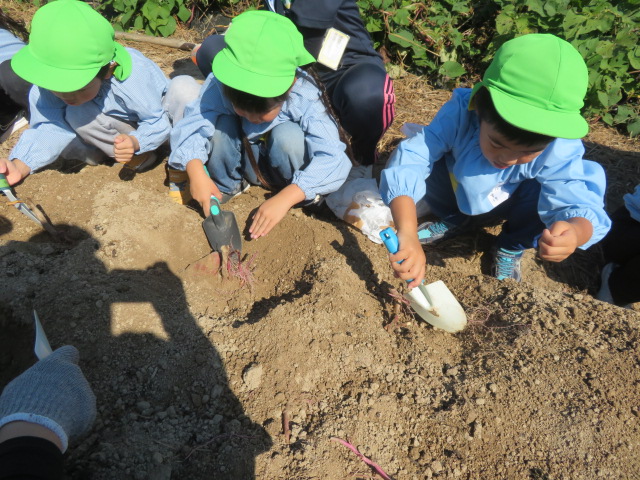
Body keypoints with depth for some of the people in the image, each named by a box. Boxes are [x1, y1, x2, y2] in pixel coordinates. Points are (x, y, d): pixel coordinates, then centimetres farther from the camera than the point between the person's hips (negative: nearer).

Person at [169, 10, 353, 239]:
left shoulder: (304, 97, -33)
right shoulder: (220, 84, -27)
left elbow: (332, 159, -42)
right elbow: (192, 124, -32)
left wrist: (284, 199, -51)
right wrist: (196, 173, -50)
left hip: (282, 164, -2)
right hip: (244, 161, 2)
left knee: (287, 134, -34)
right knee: (220, 124, -27)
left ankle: (306, 194, -7)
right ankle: (224, 186, 0)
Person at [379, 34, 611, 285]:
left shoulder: (559, 150, -33)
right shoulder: (460, 113, -38)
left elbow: (577, 204, -36)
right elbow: (408, 159, -46)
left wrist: (574, 231, -62)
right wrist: (407, 233, -60)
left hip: (512, 205, 0)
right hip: (458, 195, 1)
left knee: (547, 190, -32)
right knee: (428, 158, -26)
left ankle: (511, 248, 1)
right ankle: (454, 220, 5)